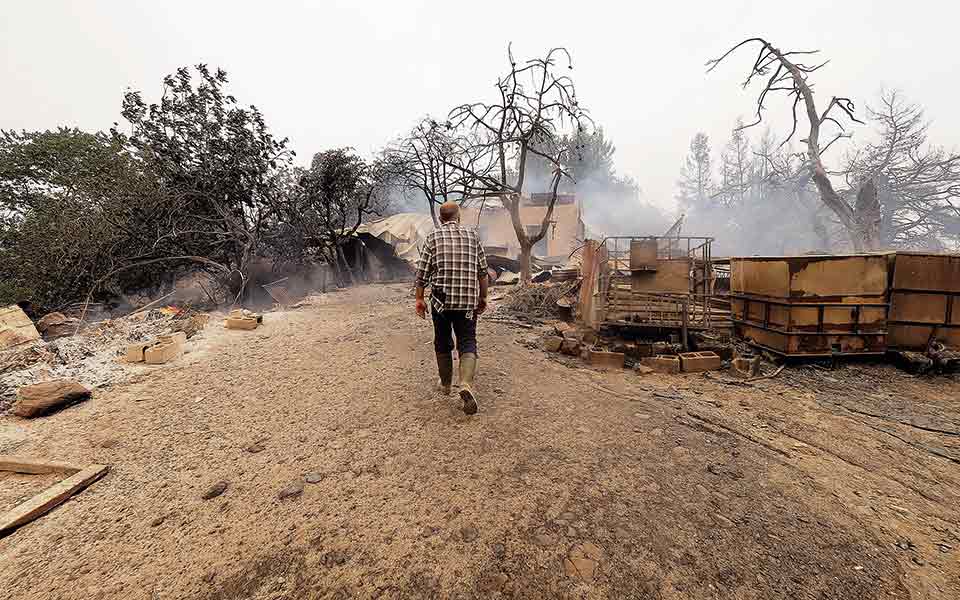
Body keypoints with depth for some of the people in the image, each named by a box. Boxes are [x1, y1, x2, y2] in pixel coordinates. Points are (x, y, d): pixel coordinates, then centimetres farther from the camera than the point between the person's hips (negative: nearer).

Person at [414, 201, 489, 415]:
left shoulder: (433, 237, 1)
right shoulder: (472, 236, 6)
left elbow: (422, 272, -2)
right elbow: (483, 271, 6)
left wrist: (419, 298, 6)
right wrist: (483, 297, 14)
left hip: (441, 299, 0)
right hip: (468, 300, 1)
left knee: (442, 343, 14)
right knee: (467, 342, 4)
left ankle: (445, 385, 29)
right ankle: (466, 384, -18)